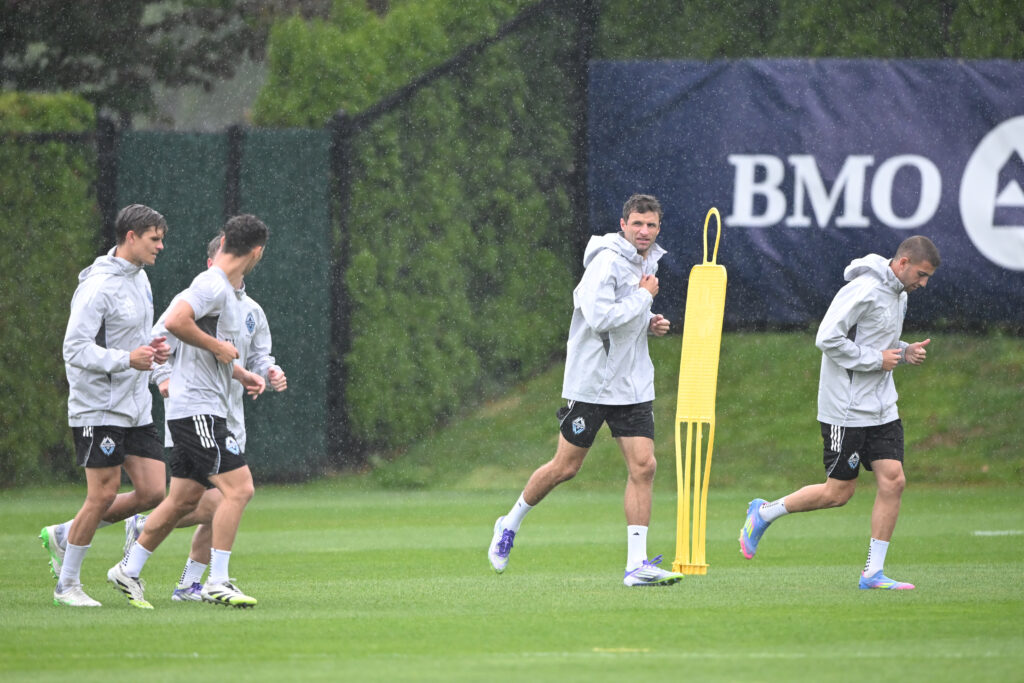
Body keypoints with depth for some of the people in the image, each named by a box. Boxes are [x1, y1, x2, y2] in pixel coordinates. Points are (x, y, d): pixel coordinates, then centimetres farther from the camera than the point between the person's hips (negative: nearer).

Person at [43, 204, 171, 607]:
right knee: (103, 495, -7)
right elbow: (75, 349, -20)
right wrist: (127, 359, -26)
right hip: (99, 408, -9)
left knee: (153, 491, 1)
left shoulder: (139, 278, 13)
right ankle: (67, 585, 8)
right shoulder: (98, 287, -16)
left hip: (136, 408, 9)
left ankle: (63, 536, 17)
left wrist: (150, 350, 6)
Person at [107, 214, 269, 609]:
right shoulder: (212, 285, -14)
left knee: (183, 500, 13)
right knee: (238, 488, -13)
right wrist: (218, 346, -19)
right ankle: (217, 583, -12)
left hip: (206, 409, 10)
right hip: (196, 408, -10)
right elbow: (175, 322, -30)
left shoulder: (228, 291, 18)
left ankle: (129, 571, 21)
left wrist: (242, 375, 17)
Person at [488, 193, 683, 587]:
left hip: (633, 385, 7)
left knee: (643, 466, -6)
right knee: (565, 467, 2)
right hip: (591, 383, -7)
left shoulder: (647, 262, 11)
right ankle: (511, 524, 27)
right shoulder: (606, 262, -16)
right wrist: (643, 298, -19)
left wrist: (649, 323, 7)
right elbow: (599, 318, -29)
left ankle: (636, 563, -6)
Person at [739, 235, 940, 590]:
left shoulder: (898, 295, 13)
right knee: (838, 492, -2)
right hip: (847, 410, -9)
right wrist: (877, 359, -19)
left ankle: (873, 573, 2)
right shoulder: (864, 291, -18)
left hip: (881, 408, 9)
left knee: (893, 481, -3)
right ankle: (763, 514, 18)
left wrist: (904, 351, 5)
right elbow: (828, 338, -23)